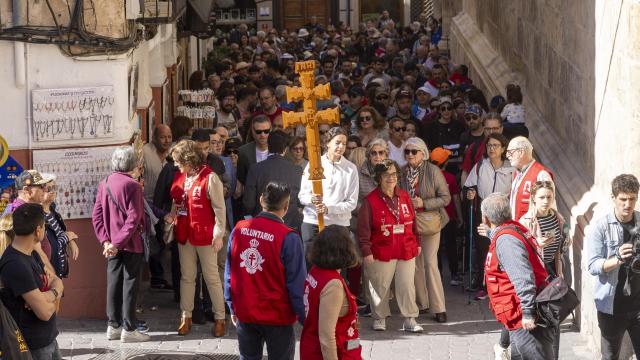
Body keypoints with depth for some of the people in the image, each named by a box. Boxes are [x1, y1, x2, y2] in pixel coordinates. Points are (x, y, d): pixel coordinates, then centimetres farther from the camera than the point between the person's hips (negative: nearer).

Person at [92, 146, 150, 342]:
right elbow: (133, 219, -21)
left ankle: (113, 326, 16)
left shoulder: (104, 184, 5)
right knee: (130, 284, 0)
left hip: (112, 245, 6)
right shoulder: (132, 186, -15)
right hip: (131, 244, -6)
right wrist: (118, 243, -18)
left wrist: (106, 241, -2)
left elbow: (97, 215, 3)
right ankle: (129, 329, 3)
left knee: (114, 283, 12)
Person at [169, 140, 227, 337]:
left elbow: (219, 208, -12)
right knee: (186, 277, 12)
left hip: (205, 235, -6)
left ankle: (220, 318, 9)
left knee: (211, 277, 2)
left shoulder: (209, 178, -13)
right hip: (184, 234, 6)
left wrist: (219, 235, -13)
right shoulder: (179, 177, 7)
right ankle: (186, 317, 19)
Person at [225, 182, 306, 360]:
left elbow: (229, 273, 4)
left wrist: (232, 307, 15)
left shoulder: (239, 229, -5)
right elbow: (296, 283, -16)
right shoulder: (288, 238, -19)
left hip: (244, 313, 4)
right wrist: (304, 318, -6)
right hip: (277, 317, -4)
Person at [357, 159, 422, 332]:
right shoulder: (371, 201, -6)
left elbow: (412, 222, 16)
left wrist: (416, 243, 17)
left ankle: (410, 319, 10)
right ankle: (380, 318, 20)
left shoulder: (404, 197, 8)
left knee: (407, 285, 3)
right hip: (381, 252, -3)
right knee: (380, 286, 4)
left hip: (406, 251, 3)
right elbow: (363, 229, -6)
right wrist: (366, 251, -9)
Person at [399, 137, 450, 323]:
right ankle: (421, 302, 20)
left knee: (430, 262, -11)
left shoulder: (433, 171, -10)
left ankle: (439, 308, -8)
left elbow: (445, 198, -8)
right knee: (415, 263, 8)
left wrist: (423, 203, -17)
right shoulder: (402, 172, 0)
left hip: (429, 222, -4)